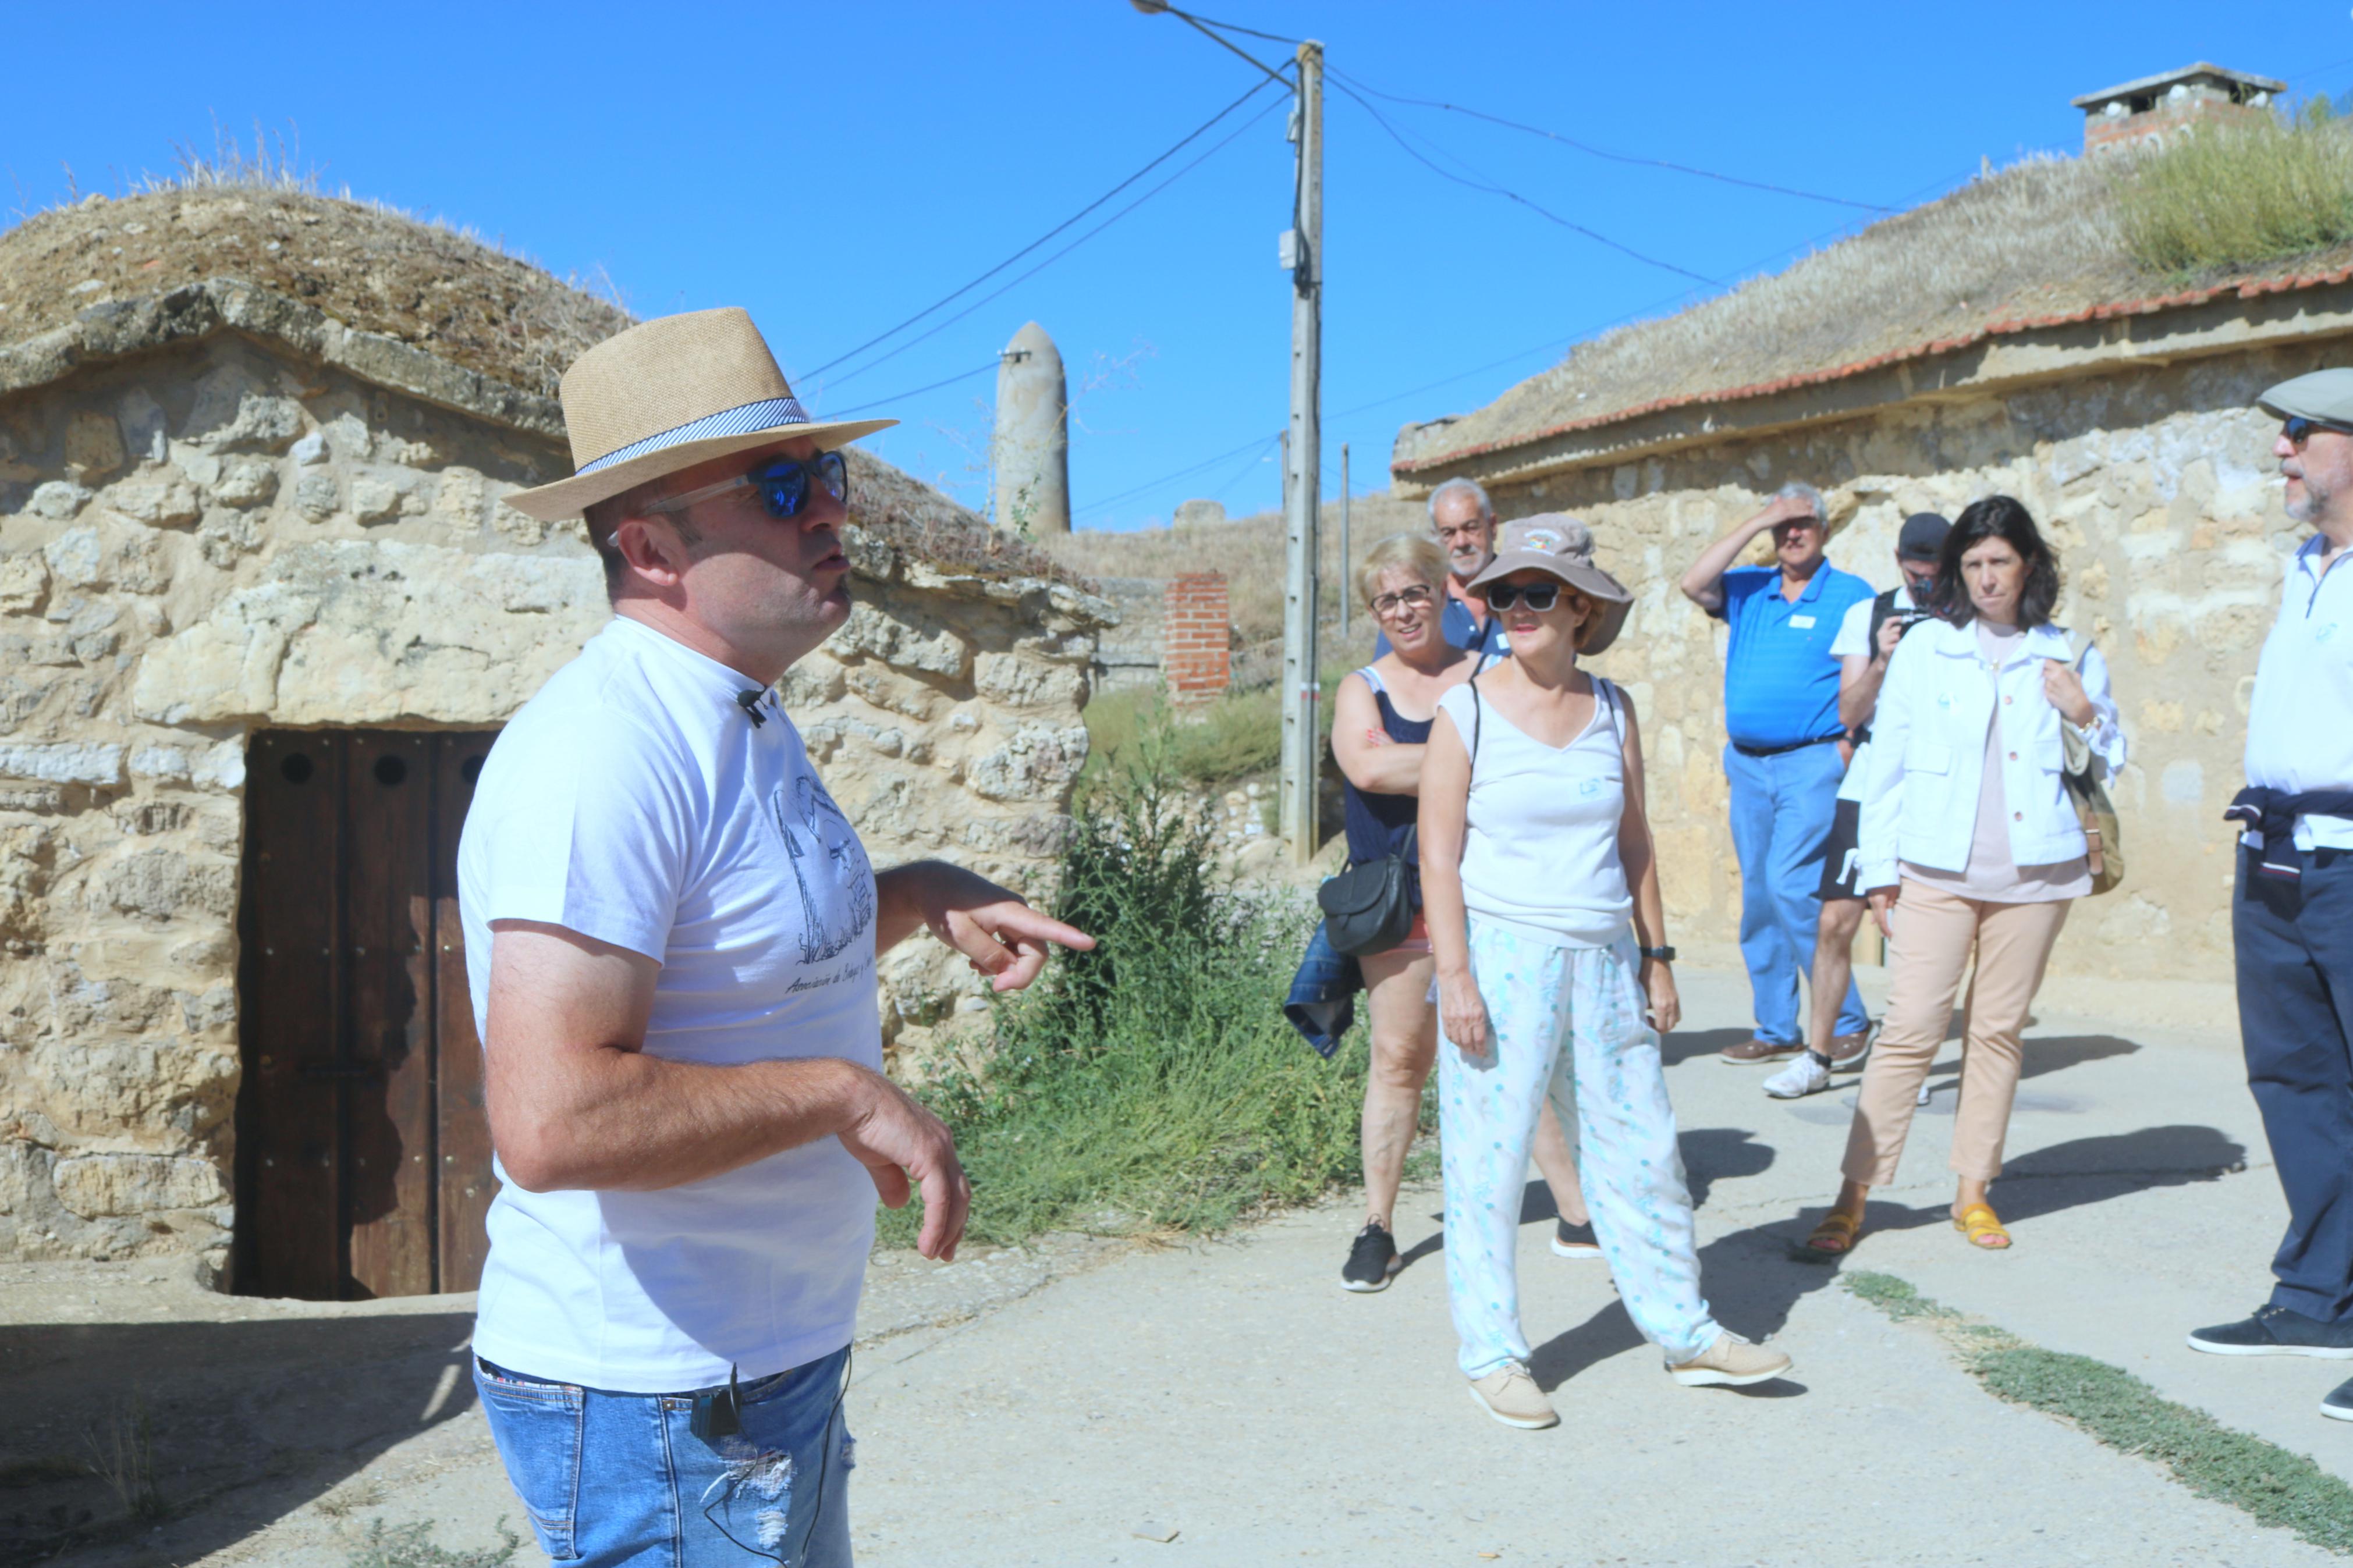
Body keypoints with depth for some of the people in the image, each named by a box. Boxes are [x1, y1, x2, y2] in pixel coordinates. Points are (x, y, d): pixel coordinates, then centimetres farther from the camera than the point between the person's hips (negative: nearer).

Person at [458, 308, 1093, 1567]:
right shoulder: (606, 748, -25)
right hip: (657, 1408, -10)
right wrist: (846, 1094, -24)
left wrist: (921, 896, 7)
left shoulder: (741, 717, 9)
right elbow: (551, 1118, -33)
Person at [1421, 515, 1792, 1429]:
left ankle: (1682, 1330, 24)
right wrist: (1455, 977, -13)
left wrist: (1656, 959, 11)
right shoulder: (1466, 713, -4)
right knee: (1489, 1157, 1)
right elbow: (1439, 854, -6)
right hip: (1502, 952, -4)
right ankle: (1491, 1355, 13)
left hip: (1603, 958, 4)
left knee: (1640, 1147, 10)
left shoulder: (1612, 711, 8)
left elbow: (1635, 842, 14)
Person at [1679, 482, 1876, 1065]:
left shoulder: (1852, 595, 0)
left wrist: (1851, 745, -14)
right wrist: (1755, 524, -3)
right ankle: (1777, 1029, 16)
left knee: (1791, 887, -16)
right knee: (1758, 897, 7)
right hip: (1747, 764, 6)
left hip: (1812, 762, -6)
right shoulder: (1749, 590, 13)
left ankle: (1847, 1020, -4)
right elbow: (1693, 584, -4)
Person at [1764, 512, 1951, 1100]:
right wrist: (1882, 662, -12)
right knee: (1835, 921, -1)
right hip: (1868, 782, 1)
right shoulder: (1867, 615, 9)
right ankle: (1818, 1056, 10)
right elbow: (1849, 714, 5)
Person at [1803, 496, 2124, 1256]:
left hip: (2035, 871, 2)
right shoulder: (1926, 646, 5)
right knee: (1912, 1028, -8)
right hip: (1938, 870, -2)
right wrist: (1880, 869, 3)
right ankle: (1854, 1195, -4)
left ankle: (1974, 1192, 16)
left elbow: (2109, 765, 17)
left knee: (1999, 1029, 5)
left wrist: (2086, 717, -5)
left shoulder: (2069, 656, 9)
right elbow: (1886, 760, 7)